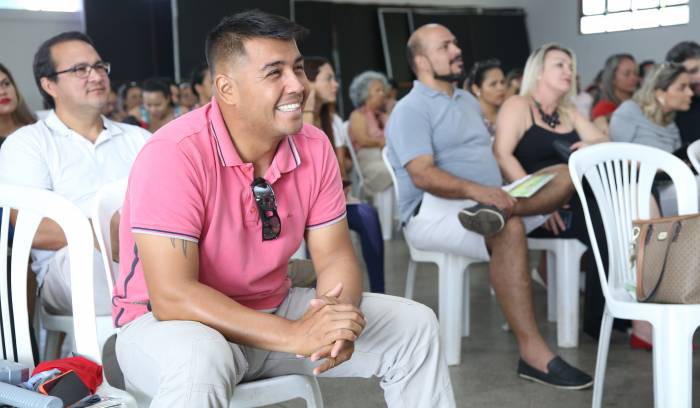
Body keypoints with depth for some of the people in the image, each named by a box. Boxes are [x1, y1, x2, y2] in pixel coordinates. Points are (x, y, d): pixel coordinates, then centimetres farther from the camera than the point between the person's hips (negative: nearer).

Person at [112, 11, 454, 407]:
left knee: (414, 326, -1)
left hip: (272, 310, 6)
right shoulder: (174, 155, -24)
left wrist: (337, 315, -26)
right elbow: (172, 296, -29)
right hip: (168, 322, -5)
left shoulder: (314, 147, -6)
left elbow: (335, 258, -2)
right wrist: (294, 335, -35)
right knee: (200, 361, -40)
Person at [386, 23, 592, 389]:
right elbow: (422, 175, -19)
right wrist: (475, 189, -35)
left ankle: (497, 213, -36)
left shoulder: (468, 100, 22)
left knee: (568, 175, -7)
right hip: (434, 211, -8)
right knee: (508, 230, -38)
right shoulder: (410, 110, -5)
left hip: (489, 198, 8)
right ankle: (532, 351, -40)